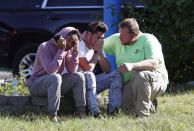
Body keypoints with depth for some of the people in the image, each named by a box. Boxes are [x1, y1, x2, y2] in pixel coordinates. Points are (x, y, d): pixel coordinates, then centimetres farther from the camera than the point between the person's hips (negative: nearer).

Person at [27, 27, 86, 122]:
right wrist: (61, 51, -28)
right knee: (56, 78, -37)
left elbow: (72, 71, -8)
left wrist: (75, 51, -16)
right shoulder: (45, 47, -16)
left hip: (54, 83, 7)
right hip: (36, 84, -7)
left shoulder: (68, 50, 4)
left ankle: (81, 112, -16)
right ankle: (53, 115, -40)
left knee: (78, 76, -13)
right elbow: (50, 70, -29)